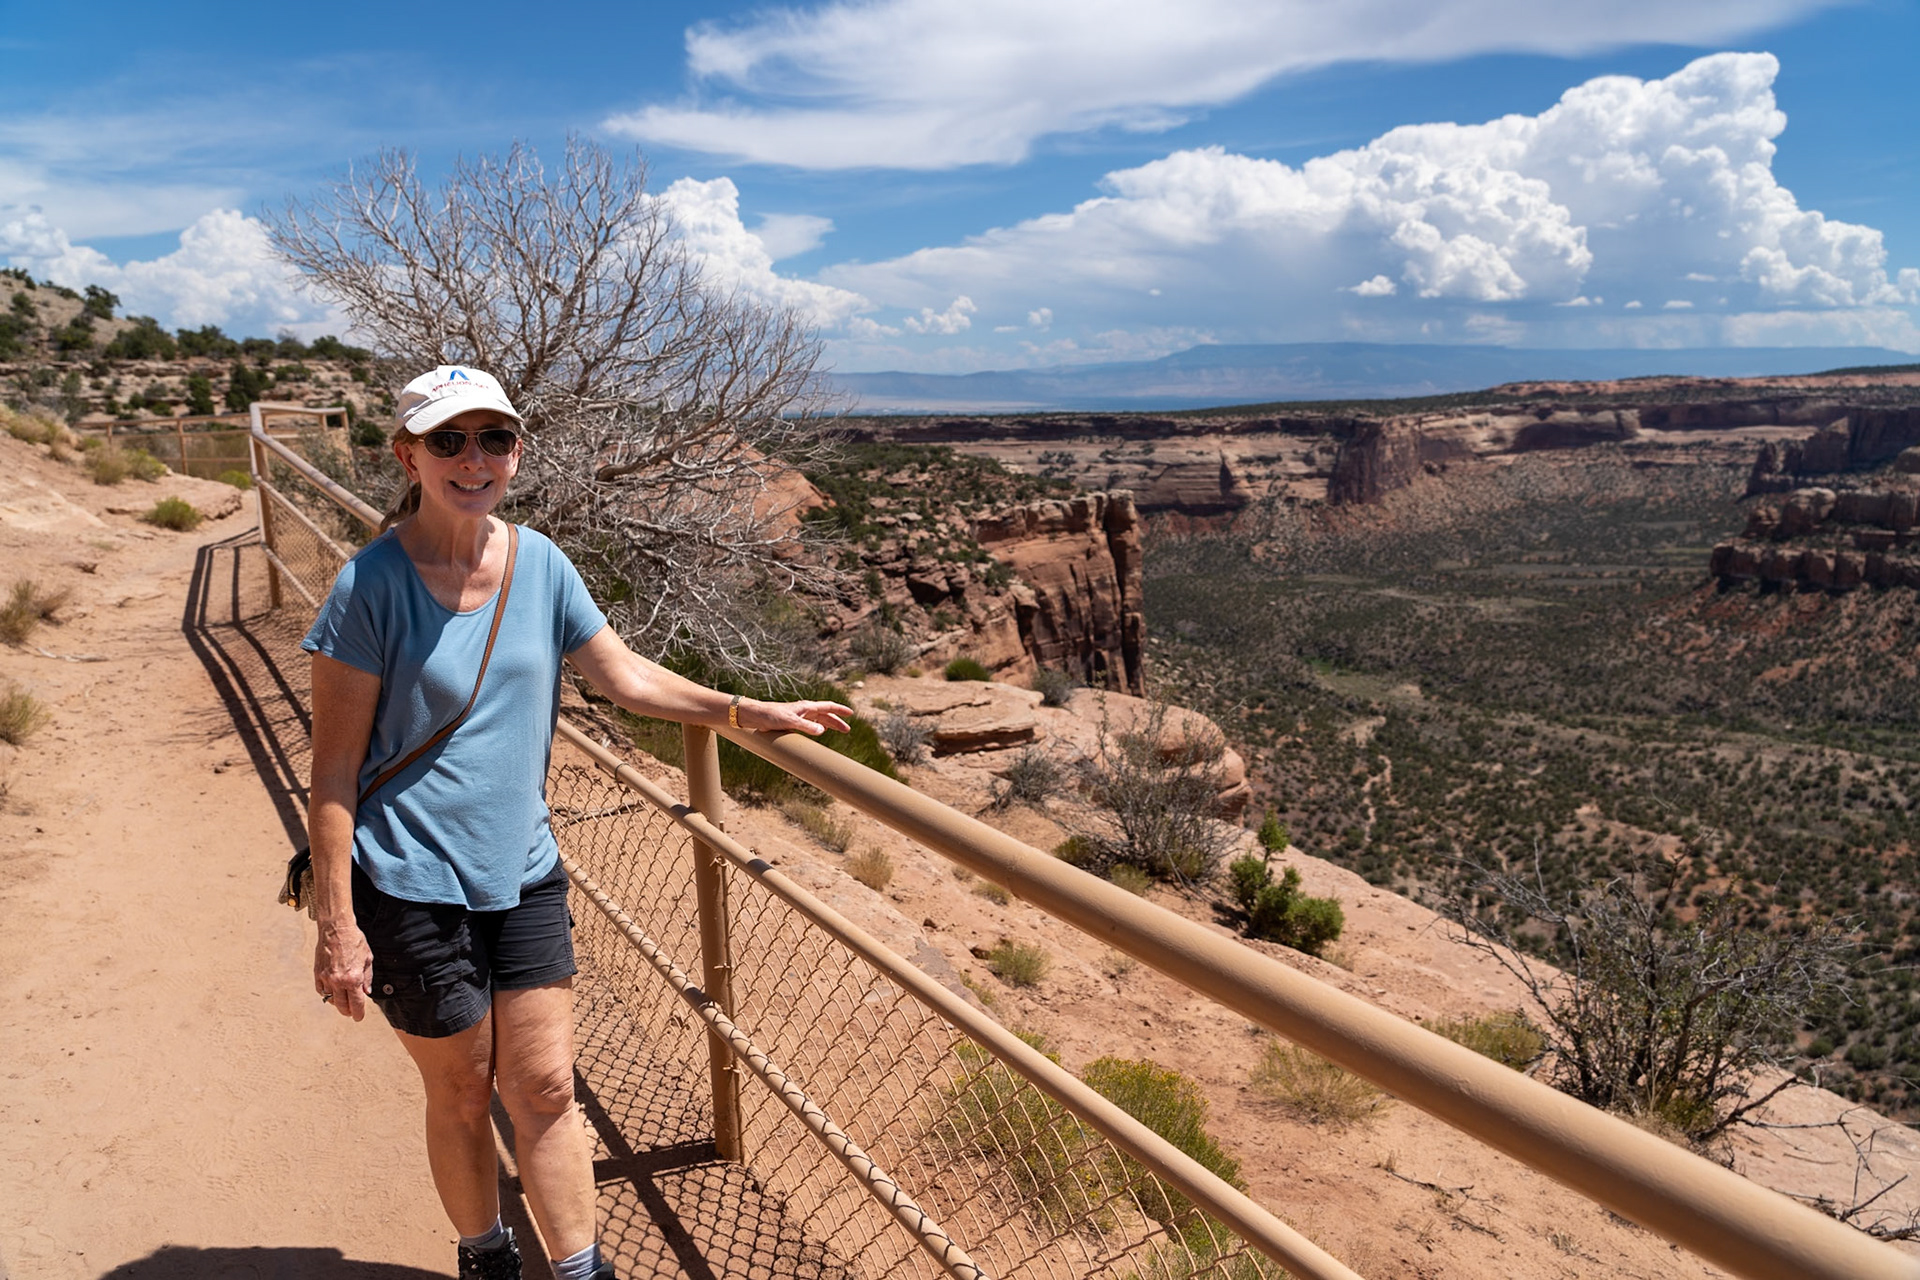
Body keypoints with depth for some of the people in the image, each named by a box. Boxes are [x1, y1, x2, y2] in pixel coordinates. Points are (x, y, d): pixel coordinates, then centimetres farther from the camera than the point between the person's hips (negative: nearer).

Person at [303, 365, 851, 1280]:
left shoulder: (538, 563, 0)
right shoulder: (373, 583, -14)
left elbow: (624, 674, 8)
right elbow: (334, 768, -12)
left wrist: (748, 711, 0)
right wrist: (336, 925, -13)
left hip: (523, 872, 4)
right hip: (413, 887, -4)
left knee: (544, 1087, 9)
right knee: (462, 1094, 13)